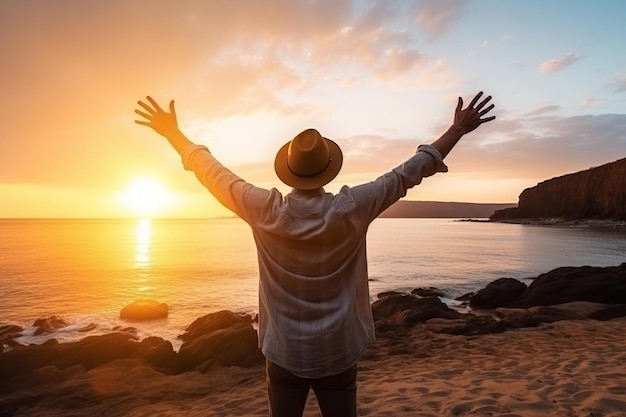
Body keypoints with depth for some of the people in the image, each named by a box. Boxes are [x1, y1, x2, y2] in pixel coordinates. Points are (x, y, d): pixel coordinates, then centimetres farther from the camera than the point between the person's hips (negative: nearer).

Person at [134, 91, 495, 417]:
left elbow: (212, 173, -3)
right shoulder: (351, 210, -17)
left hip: (284, 353, 1)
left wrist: (173, 132, 12)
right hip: (338, 353, 0)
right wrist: (458, 130, 2)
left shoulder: (266, 211, -15)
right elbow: (406, 175, -9)